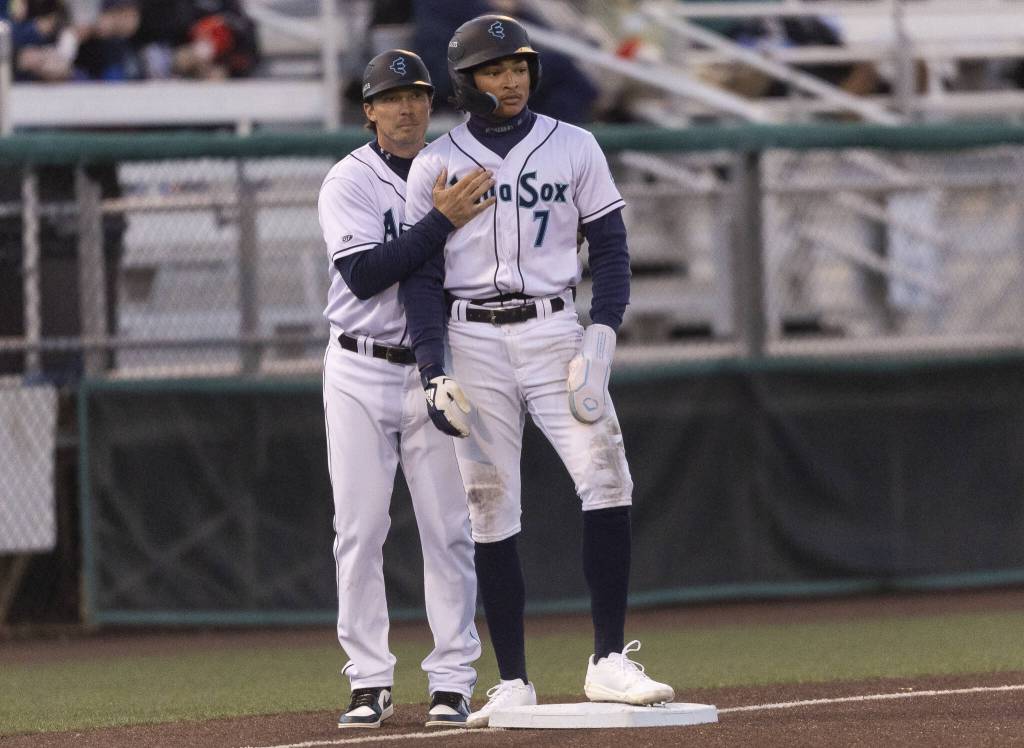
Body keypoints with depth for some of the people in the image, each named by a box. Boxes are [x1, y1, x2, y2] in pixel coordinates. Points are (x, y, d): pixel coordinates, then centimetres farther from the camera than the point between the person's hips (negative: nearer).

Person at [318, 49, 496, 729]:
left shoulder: (455, 177, 8)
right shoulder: (350, 182, -5)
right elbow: (364, 274, -20)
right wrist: (443, 219, -27)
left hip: (436, 372, 3)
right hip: (361, 373, -3)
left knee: (448, 531, 0)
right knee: (359, 532, -2)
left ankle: (453, 681, 4)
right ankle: (370, 683, 3)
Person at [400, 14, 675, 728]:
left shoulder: (574, 148, 7)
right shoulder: (436, 165, 6)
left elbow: (610, 248, 7)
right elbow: (422, 275, 5)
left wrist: (601, 335, -9)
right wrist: (434, 374, -6)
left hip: (554, 332, 0)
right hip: (473, 343, 0)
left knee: (606, 480, -16)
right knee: (489, 509, -1)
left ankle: (609, 663, -14)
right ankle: (513, 684, 3)